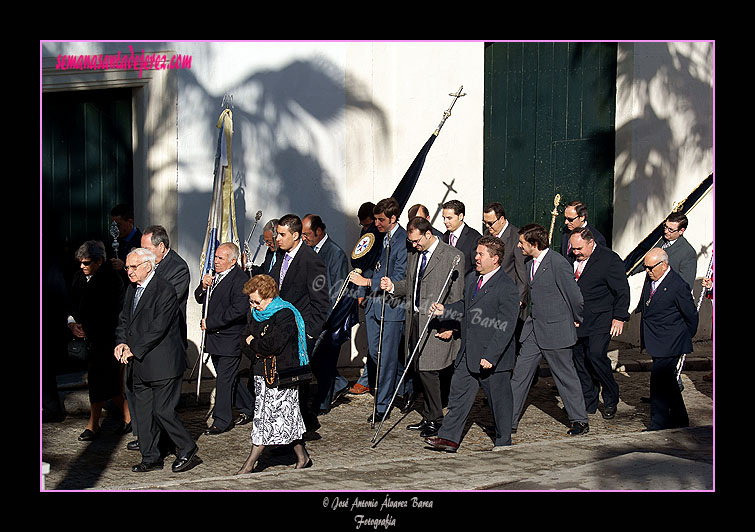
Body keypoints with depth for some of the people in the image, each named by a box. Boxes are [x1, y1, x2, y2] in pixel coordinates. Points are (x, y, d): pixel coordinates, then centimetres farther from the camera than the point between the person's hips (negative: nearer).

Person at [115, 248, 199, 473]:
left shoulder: (164, 290, -14)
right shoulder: (132, 289, 13)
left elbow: (158, 328, -19)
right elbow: (124, 320, 15)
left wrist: (134, 350, -16)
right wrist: (121, 343, -4)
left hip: (162, 363, -8)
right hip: (139, 364, 8)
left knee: (163, 411, -7)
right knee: (143, 412, 10)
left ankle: (187, 451, 9)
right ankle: (150, 458, 19)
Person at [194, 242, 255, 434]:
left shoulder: (240, 279, -17)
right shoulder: (216, 276, 10)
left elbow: (238, 310, -25)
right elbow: (200, 299, 17)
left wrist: (210, 323, -19)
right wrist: (203, 286, -7)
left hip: (230, 338, -9)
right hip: (215, 337, 9)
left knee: (225, 379, -2)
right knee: (228, 377, 17)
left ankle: (222, 421, 7)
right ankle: (249, 408, 33)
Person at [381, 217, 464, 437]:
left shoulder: (452, 257, -8)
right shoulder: (413, 257, 15)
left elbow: (456, 295, -9)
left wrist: (450, 326, -14)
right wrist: (393, 287, 4)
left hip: (437, 324, -7)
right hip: (415, 320, 7)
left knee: (428, 370, -8)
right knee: (421, 370, 10)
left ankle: (435, 420, 3)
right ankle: (429, 417, 19)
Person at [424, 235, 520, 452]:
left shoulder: (507, 288, -18)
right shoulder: (471, 280, 8)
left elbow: (505, 328, -21)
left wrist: (490, 356, -25)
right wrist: (445, 310, 10)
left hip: (493, 358, -8)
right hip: (467, 354, 8)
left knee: (498, 400, 6)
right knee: (458, 394, 8)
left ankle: (503, 442, 20)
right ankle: (449, 438, 14)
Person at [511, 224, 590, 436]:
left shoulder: (558, 263, -18)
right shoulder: (531, 264, 9)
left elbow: (574, 295, -12)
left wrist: (577, 320, 0)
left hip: (555, 331, -8)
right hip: (533, 331, 8)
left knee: (565, 375, 4)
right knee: (520, 373, 5)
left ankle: (580, 420, 18)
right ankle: (510, 421, 11)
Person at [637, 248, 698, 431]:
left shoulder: (678, 286, -19)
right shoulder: (650, 278, 5)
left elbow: (691, 314, -8)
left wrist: (686, 337, 5)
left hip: (669, 344, -8)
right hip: (655, 343, 8)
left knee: (658, 379, -11)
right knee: (667, 380, 17)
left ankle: (658, 425, -4)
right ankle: (679, 418, 31)